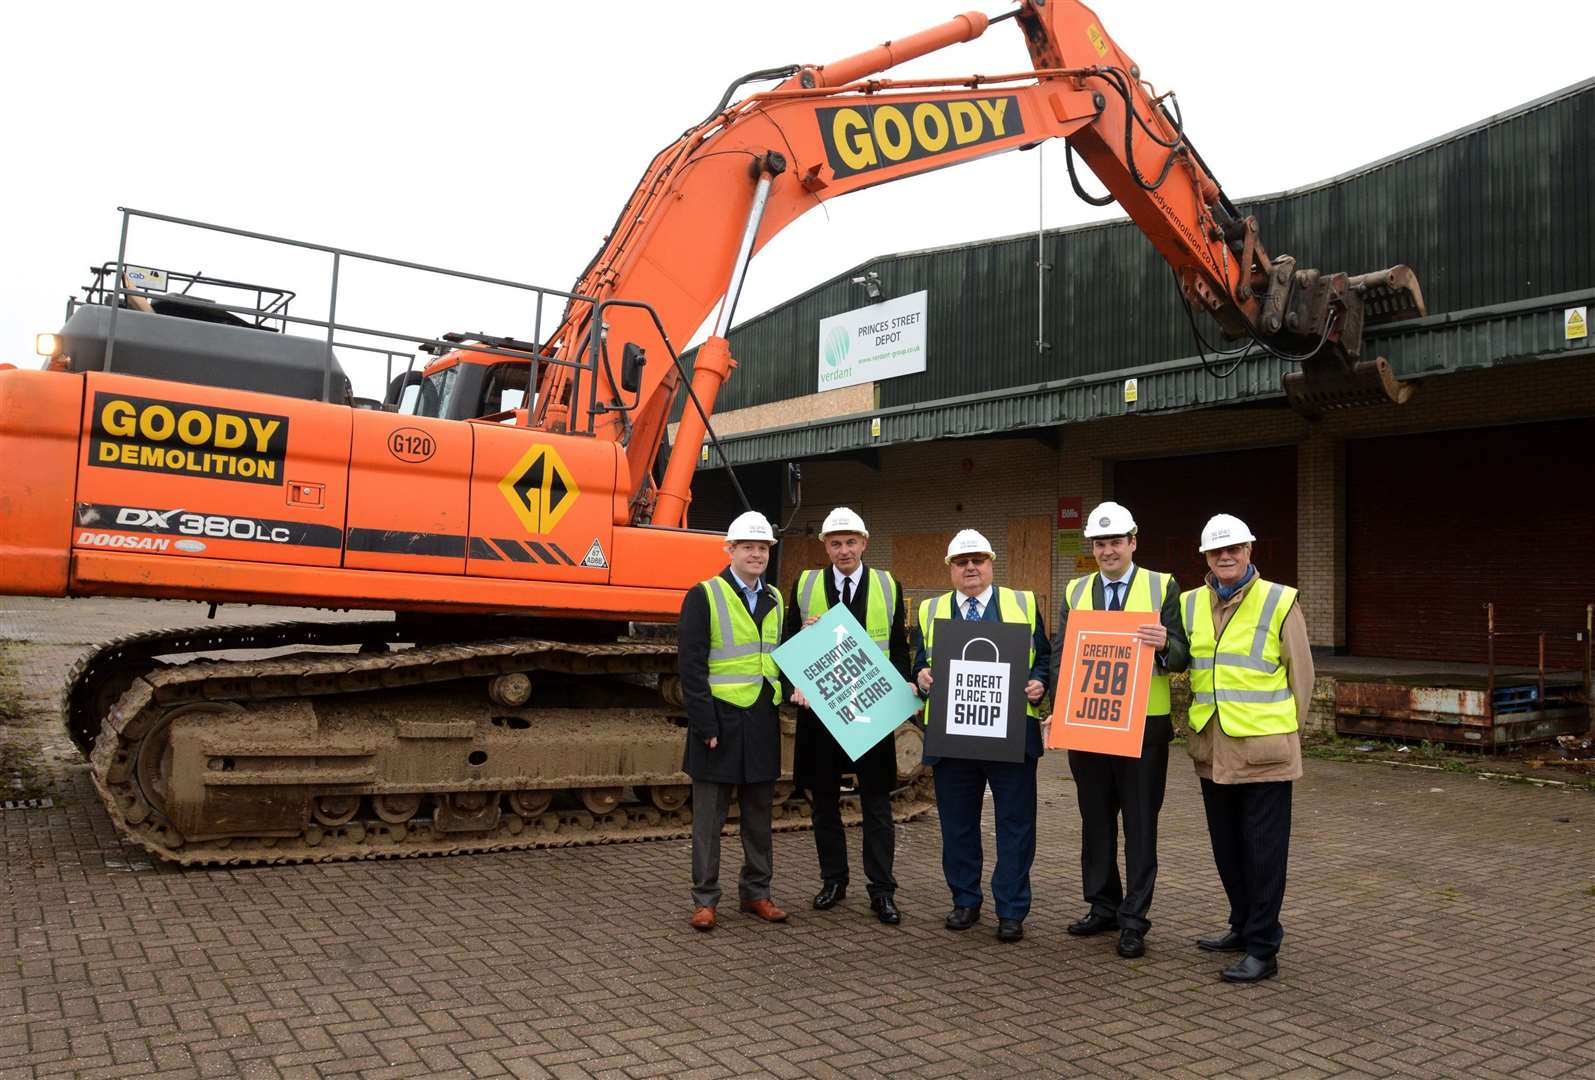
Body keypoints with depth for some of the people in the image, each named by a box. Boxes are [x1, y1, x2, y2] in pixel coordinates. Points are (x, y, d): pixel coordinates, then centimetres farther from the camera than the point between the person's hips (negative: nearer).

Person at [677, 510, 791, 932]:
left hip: (763, 720, 5)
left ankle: (756, 892, 26)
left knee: (759, 814, 14)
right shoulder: (703, 596, -6)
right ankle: (704, 898, 15)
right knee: (709, 817, 4)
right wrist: (706, 725, -15)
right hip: (720, 719, -5)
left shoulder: (775, 600, 12)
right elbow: (691, 666, -10)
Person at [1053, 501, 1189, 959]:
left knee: (1140, 825, 4)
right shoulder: (1074, 592, 8)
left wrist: (1164, 643, -28)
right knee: (1096, 820, 13)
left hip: (1143, 724, -3)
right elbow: (1060, 653, 6)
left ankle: (1134, 920, 12)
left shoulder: (1162, 587, 0)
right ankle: (1102, 906, 27)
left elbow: (1180, 656, -4)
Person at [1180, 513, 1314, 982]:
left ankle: (1262, 949, 9)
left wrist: (1285, 732, 1)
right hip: (1211, 748, 5)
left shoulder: (1279, 602, -4)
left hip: (1263, 750, -5)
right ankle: (1243, 926, 33)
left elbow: (1301, 675, 0)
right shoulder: (1190, 605, 7)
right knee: (1227, 847, 16)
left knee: (1263, 851, 1)